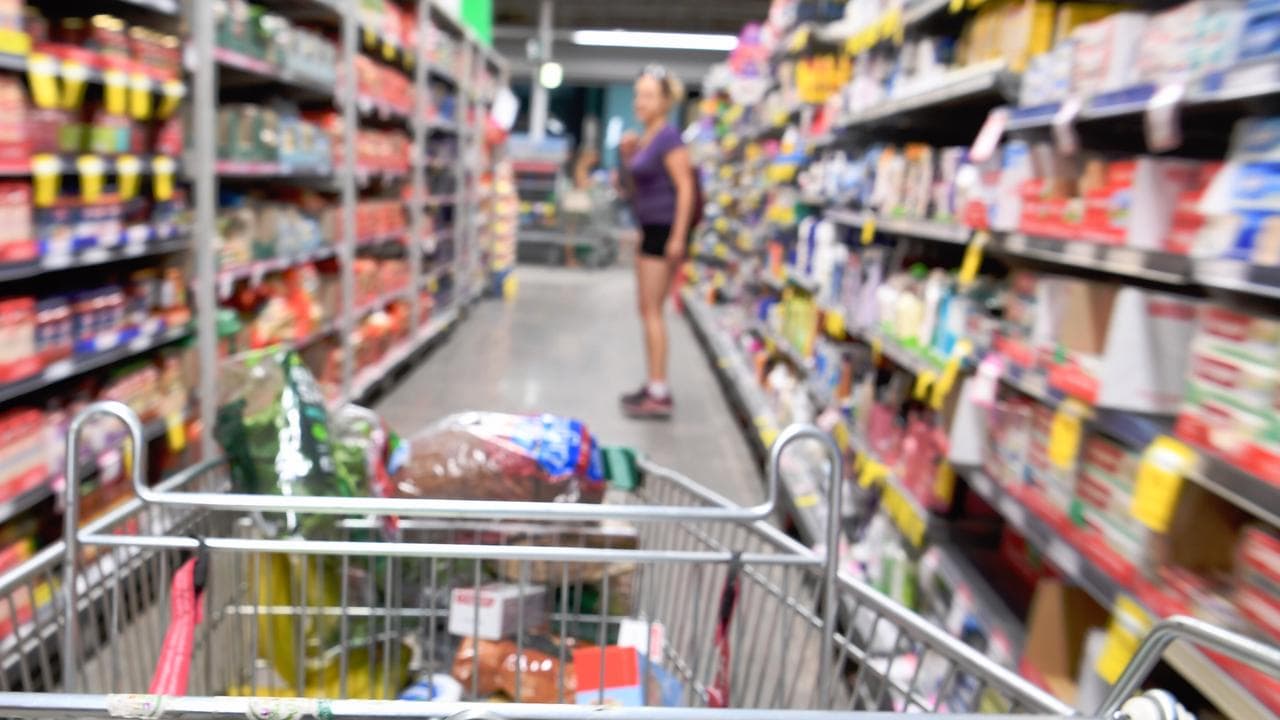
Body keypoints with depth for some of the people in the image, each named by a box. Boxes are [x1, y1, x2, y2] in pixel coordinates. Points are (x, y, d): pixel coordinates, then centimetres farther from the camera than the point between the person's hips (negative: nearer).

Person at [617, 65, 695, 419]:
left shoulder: (668, 138, -12)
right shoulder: (642, 139, 13)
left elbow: (685, 188, -18)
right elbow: (631, 188, 20)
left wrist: (678, 237, -22)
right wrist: (626, 157, 4)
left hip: (665, 229, -9)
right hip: (649, 229, 9)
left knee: (652, 311, -7)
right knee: (647, 310, 13)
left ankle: (660, 395, -2)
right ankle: (653, 385, 23)